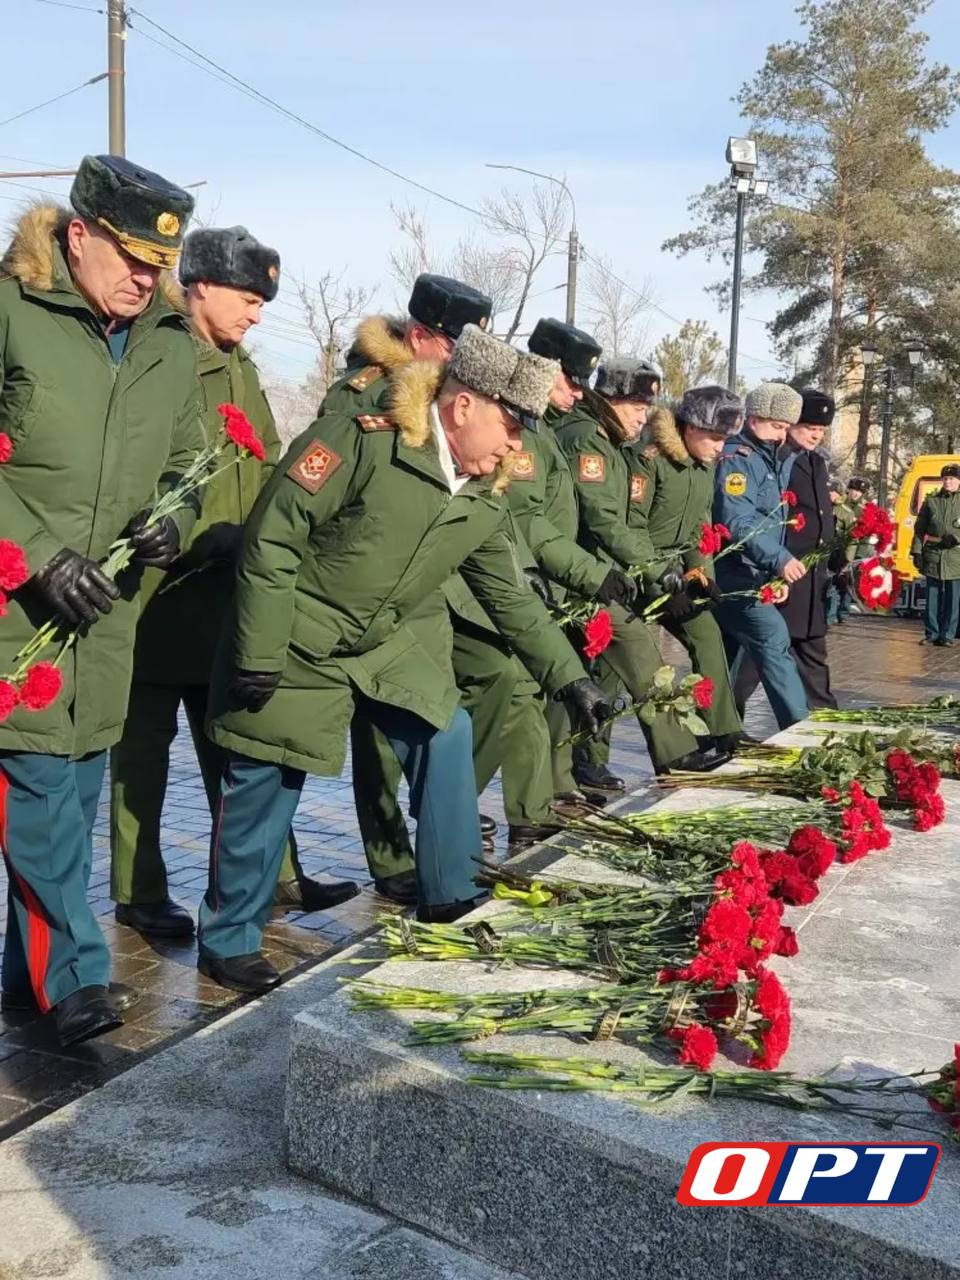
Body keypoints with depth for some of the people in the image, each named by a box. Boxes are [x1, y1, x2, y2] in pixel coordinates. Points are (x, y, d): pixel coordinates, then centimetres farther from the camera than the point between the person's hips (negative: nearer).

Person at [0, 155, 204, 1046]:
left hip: (108, 607, 5)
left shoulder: (173, 345, 10)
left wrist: (172, 521, -4)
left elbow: (186, 462, 17)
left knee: (76, 788, 10)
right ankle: (75, 974, 7)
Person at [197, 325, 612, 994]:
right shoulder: (363, 439, -23)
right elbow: (272, 537, -22)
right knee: (265, 785, 0)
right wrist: (257, 654, -21)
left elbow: (513, 598, 9)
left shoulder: (487, 501, -2)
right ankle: (228, 941, 17)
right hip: (300, 642, -6)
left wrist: (571, 678, 5)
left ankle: (449, 900, 11)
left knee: (448, 735, -6)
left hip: (395, 641, 6)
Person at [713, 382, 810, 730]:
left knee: (724, 659, 10)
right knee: (775, 643, -12)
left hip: (752, 577, 9)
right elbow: (736, 522, -22)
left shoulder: (772, 461, 18)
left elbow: (771, 525, 19)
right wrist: (779, 559, -29)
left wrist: (776, 575, 8)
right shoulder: (736, 458, -10)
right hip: (735, 575, -9)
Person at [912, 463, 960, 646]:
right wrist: (916, 551, 0)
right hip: (933, 555, 1)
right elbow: (919, 528, 8)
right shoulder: (931, 500, 8)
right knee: (932, 596, 6)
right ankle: (931, 633, 15)